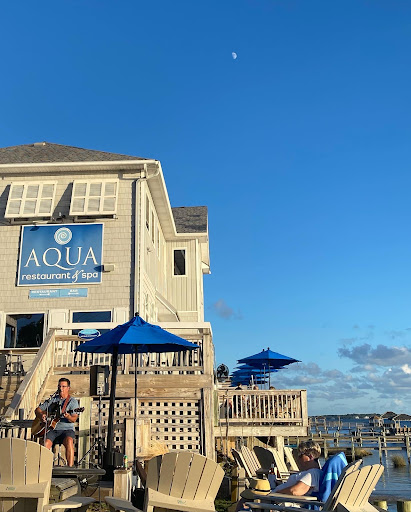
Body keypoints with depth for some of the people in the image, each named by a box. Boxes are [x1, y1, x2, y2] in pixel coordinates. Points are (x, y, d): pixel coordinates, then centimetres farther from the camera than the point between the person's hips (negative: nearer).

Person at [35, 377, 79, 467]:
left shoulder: (73, 401, 5)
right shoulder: (52, 400, 17)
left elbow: (74, 419, -6)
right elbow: (38, 410, 22)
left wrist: (68, 417, -29)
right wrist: (41, 415, -1)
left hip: (67, 429, -3)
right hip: (52, 429, 3)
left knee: (69, 441, -35)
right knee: (45, 443, -29)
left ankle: (70, 467, -33)